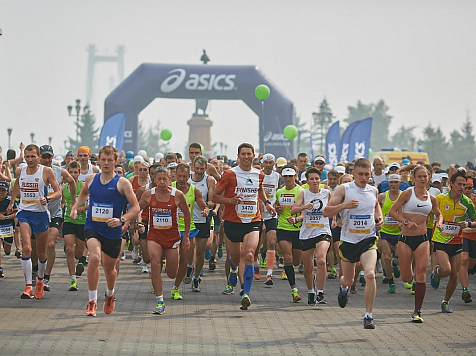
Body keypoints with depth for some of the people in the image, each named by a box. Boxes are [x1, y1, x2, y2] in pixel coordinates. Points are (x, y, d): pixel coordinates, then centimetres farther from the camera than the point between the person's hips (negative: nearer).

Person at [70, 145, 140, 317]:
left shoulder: (122, 183, -7)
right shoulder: (90, 179, 3)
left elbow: (135, 207, -5)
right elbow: (83, 193, 27)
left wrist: (122, 220, -20)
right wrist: (75, 208, 11)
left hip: (112, 231, 0)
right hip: (92, 228, 0)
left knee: (109, 267, 14)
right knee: (95, 257, -26)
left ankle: (110, 295, 48)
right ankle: (92, 301, -19)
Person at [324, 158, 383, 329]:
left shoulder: (373, 190, 5)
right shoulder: (344, 189, -7)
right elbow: (326, 212, -11)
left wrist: (379, 218, 9)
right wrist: (344, 205, -26)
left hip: (368, 240, 1)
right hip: (348, 240, -1)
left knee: (370, 275, -23)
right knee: (348, 279, 16)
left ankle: (368, 315, -15)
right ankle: (343, 289, 56)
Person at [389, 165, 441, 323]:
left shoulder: (432, 198, 7)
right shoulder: (407, 193, -3)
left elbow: (438, 214, 24)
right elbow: (392, 212, -4)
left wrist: (439, 222, 3)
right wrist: (406, 222, -17)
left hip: (422, 239, 2)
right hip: (405, 239, -2)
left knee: (421, 276, -9)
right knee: (405, 278, 2)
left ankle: (417, 312, -2)